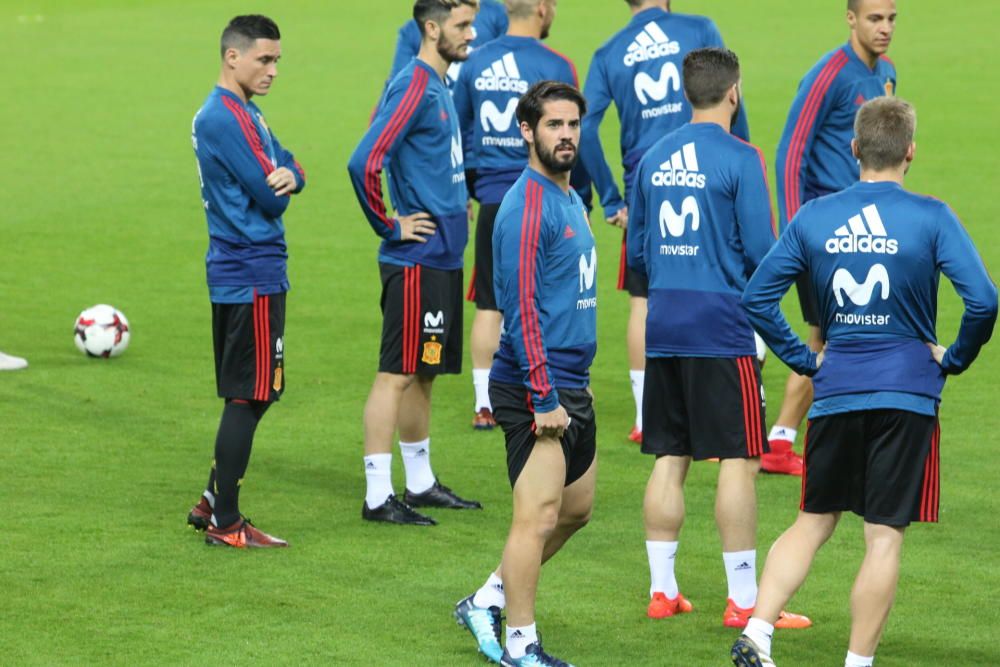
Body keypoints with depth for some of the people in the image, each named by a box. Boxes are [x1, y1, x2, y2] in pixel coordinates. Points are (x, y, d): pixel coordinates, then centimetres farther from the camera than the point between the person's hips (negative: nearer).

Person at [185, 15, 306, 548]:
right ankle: (226, 523, 0)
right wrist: (279, 184, 4)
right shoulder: (227, 118, -17)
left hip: (235, 274, 10)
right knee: (249, 398, -5)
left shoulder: (243, 113, 16)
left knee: (252, 395, 17)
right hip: (253, 276, -10)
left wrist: (288, 176, -14)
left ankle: (213, 504, 23)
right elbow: (270, 198, -19)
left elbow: (288, 169, 9)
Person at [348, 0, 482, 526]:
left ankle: (420, 484, 25)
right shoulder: (413, 87, -17)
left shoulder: (439, 87, 13)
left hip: (442, 259, 9)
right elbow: (364, 164, -25)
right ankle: (378, 497, -3)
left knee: (424, 374, 16)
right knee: (398, 374, -5)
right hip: (416, 260, -9)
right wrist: (390, 227, -16)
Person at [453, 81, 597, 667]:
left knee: (576, 509, 17)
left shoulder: (571, 200, 14)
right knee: (538, 517, -5)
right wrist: (544, 398, -21)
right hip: (536, 389, -10)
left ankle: (488, 601, 27)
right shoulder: (527, 206, -15)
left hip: (571, 387, 10)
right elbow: (521, 308, -19)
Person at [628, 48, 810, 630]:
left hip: (663, 328, 6)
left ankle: (662, 589, 13)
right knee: (739, 461, -2)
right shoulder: (739, 158, -9)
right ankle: (744, 599, -2)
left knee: (669, 460, 11)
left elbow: (637, 253, 14)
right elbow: (761, 251, -11)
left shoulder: (655, 158, 9)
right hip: (724, 328, -6)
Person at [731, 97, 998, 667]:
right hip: (908, 394, -3)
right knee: (885, 537, 2)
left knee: (813, 523, 16)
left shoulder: (814, 218, 3)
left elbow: (757, 297, 2)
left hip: (835, 393, 3)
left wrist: (803, 358, 9)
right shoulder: (931, 218, -6)